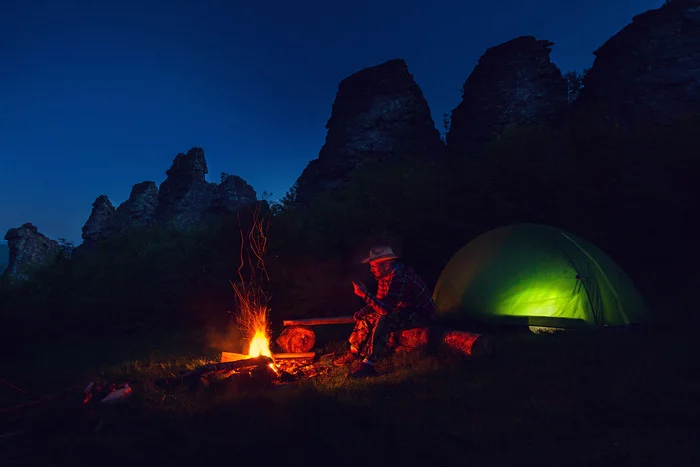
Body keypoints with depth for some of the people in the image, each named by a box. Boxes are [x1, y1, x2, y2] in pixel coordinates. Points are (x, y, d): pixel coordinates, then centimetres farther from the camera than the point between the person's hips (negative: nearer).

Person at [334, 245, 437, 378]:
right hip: (406, 309, 10)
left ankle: (368, 364, -26)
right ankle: (353, 353, 16)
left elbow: (385, 309, -35)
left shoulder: (400, 278, -32)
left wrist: (365, 295, -33)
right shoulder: (385, 275, -1)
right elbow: (380, 300, 10)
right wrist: (363, 312, -5)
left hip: (422, 314, -10)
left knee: (383, 321, -32)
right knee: (367, 316, 4)